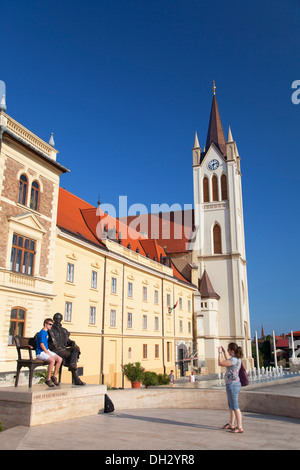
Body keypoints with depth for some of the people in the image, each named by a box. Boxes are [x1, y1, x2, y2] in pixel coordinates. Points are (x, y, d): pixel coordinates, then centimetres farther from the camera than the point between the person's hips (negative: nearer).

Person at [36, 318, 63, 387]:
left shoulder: (46, 332, 16)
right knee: (52, 360, -31)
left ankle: (54, 376, 2)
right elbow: (41, 345, -19)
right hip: (41, 352, -9)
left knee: (59, 359, -9)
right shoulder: (42, 332, -12)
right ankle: (48, 379, -17)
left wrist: (49, 353, 14)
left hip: (47, 351, 9)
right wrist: (49, 354, -18)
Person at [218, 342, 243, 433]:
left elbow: (220, 363, -23)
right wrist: (224, 351, 25)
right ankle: (231, 424, 32)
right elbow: (228, 360, 29)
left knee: (235, 407, -4)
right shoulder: (237, 358, 7)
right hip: (233, 384, 10)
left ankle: (240, 427, 1)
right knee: (231, 406, 20)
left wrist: (220, 352, -12)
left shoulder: (234, 360, -22)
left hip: (232, 385, -10)